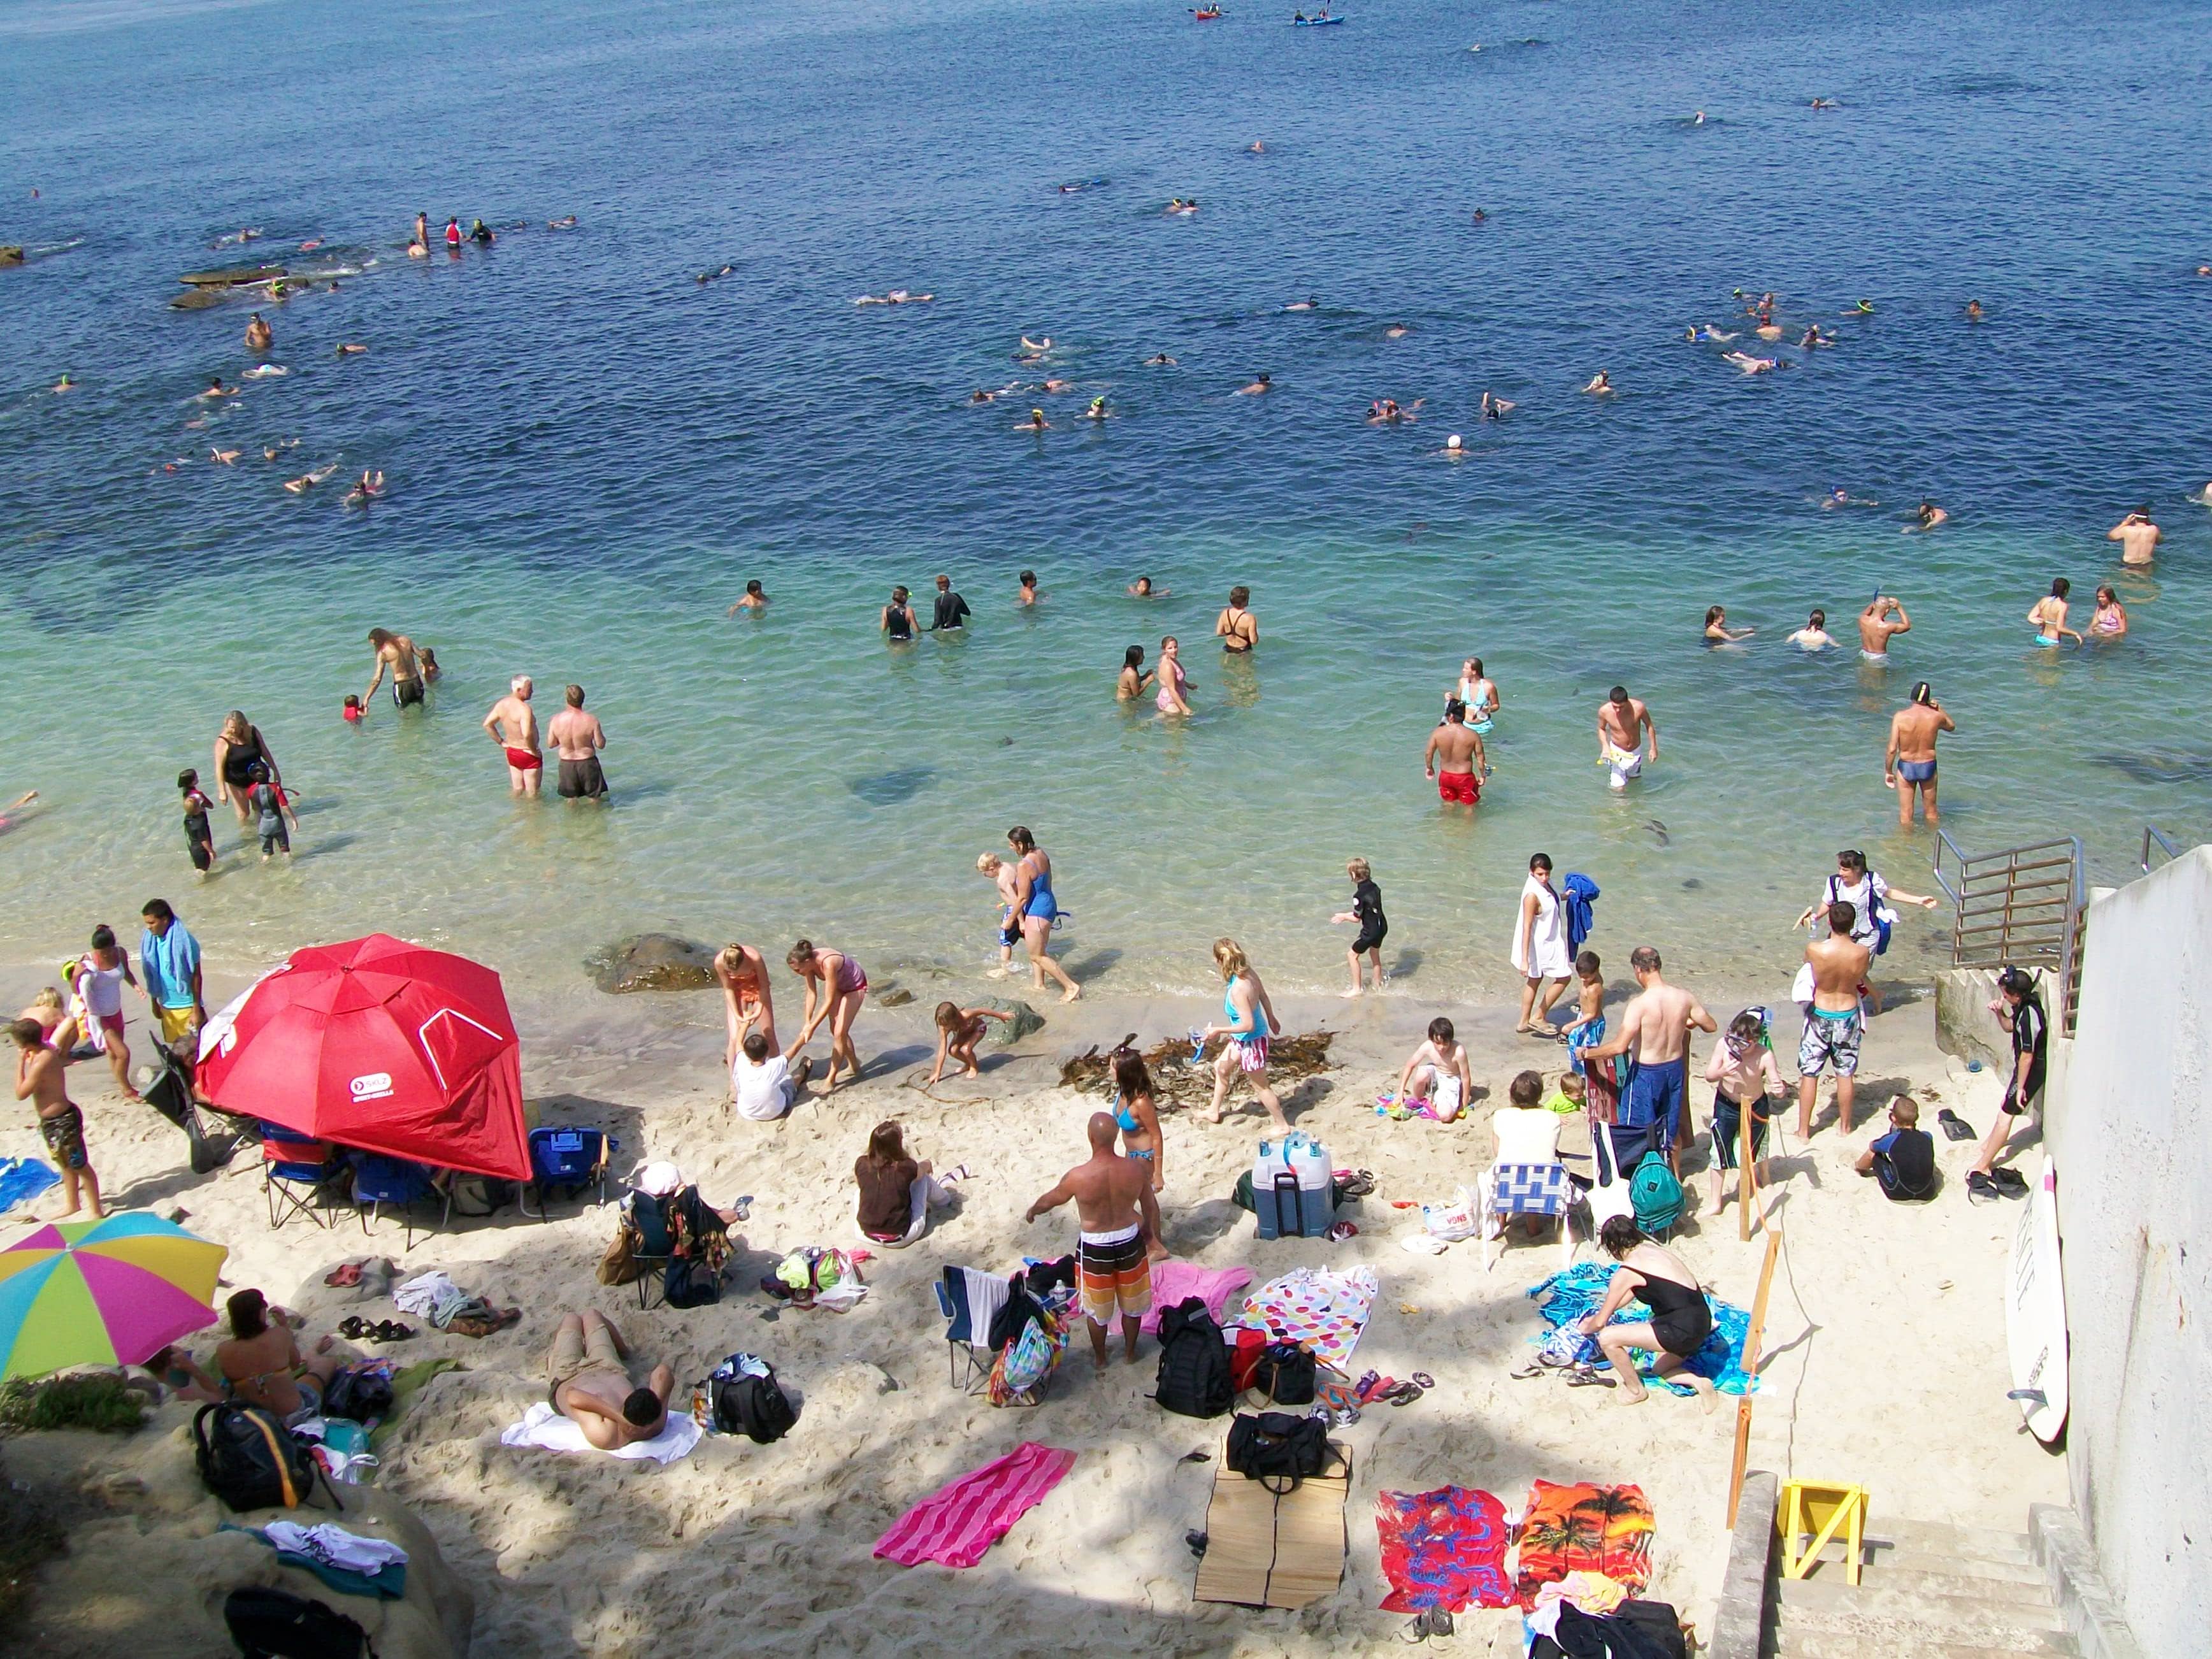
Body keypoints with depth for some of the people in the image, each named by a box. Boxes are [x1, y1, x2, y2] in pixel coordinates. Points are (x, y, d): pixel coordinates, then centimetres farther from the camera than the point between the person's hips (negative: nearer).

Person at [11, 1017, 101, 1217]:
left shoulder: (41, 1063, -28)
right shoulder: (48, 1049, -1)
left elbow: (21, 1093, -21)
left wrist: (20, 1062, -16)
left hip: (62, 1121, -10)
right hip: (54, 1120, 10)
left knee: (80, 1166, 0)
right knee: (66, 1164, 24)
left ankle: (97, 1212, 9)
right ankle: (73, 1204, 41)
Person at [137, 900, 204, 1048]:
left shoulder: (184, 941, -19)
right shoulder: (148, 940, -4)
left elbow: (196, 976, -14)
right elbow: (150, 975, 8)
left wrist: (197, 1009, -13)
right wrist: (154, 1002, 13)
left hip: (187, 1006, -5)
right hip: (166, 1007, 5)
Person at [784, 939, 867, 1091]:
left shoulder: (828, 964, -40)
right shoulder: (810, 963, -19)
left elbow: (829, 1001, -35)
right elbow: (812, 994, -12)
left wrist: (812, 1028, -32)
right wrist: (807, 1023, -18)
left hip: (855, 986, -8)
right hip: (839, 986, 8)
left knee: (839, 1032, -10)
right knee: (835, 1030, 12)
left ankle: (831, 1079, -3)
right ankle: (854, 1066, 32)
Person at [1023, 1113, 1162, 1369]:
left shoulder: (1078, 1177, -28)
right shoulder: (1136, 1168, -20)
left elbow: (1050, 1199, -8)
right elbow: (1151, 1205, -3)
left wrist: (1032, 1211, 15)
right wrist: (1153, 1230, 19)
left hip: (1095, 1247, -2)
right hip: (1129, 1241, 2)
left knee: (1097, 1306, 22)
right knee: (1131, 1302, 25)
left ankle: (1100, 1357, 42)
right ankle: (1130, 1351, 44)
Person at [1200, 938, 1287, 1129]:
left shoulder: (1238, 989, -34)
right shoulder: (1249, 973, -10)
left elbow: (1248, 1025, -32)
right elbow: (1264, 998, 6)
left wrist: (1219, 1031, -24)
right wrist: (1271, 1020, 23)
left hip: (1251, 1041, -9)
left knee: (1260, 1086, 12)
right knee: (1221, 1068, 25)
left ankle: (1282, 1124, 30)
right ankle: (1214, 1113, 42)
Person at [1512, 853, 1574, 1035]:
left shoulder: (1545, 883, -6)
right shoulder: (1532, 895, -32)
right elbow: (1527, 928, -31)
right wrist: (1524, 960, -31)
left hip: (1550, 941, 9)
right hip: (1541, 944, -9)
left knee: (1535, 980, 20)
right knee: (1563, 978, 4)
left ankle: (1524, 1023, 33)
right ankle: (1538, 1017, 13)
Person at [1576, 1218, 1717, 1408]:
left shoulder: (1627, 1271, -9)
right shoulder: (1653, 1249, 14)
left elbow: (1600, 1322, 0)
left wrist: (1586, 1328, 22)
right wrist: (1596, 1317, 38)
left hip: (1683, 1330, -10)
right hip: (1701, 1321, 10)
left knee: (1607, 1338, -9)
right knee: (1660, 1369, 32)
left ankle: (1635, 1390, 12)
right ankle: (1698, 1381, 7)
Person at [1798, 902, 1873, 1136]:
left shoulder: (1814, 949, -22)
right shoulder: (1862, 953, -17)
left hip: (1820, 1016, -1)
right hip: (1848, 1015, 2)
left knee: (1809, 1073, 9)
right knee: (1845, 1073, 17)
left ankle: (1803, 1130, 14)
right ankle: (1845, 1126, 30)